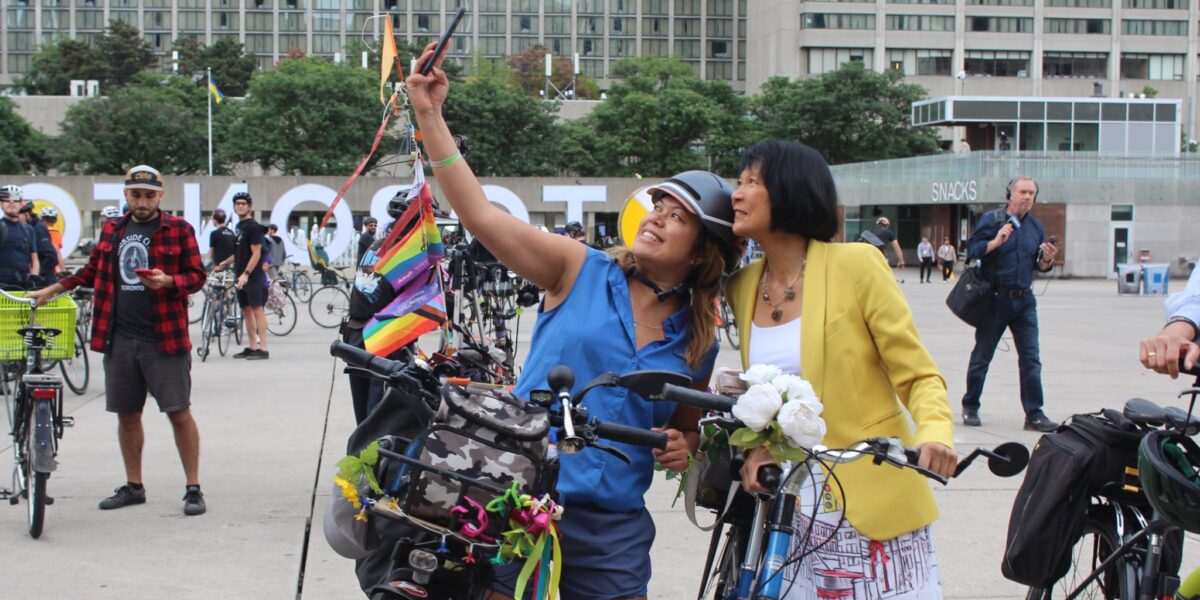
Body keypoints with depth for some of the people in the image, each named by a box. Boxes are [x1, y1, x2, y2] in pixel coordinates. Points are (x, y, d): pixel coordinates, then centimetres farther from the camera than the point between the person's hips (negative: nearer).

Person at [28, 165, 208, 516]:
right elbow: (92, 272, 25)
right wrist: (52, 290, 24)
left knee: (179, 412, -4)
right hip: (119, 338, 5)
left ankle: (193, 489, 3)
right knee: (127, 414, 12)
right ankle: (133, 487, 25)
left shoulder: (179, 229, -1)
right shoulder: (112, 231, 13)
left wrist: (168, 282, -21)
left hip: (165, 338, -5)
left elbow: (196, 275, -3)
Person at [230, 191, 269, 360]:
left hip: (252, 276, -9)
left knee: (257, 310, -9)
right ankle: (251, 347, 15)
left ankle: (263, 349, -11)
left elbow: (256, 253, -16)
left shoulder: (253, 226, -10)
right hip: (241, 275, 9)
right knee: (246, 311, 10)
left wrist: (246, 274, -21)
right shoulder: (239, 225, 16)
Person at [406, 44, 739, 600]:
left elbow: (688, 428, 22)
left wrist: (682, 448, -2)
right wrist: (430, 116, -16)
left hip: (613, 528, 2)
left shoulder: (698, 341, 7)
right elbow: (480, 214, -9)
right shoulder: (582, 270, 0)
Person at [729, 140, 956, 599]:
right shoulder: (742, 287, 6)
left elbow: (920, 377, -8)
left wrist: (936, 433, -28)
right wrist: (757, 448, -4)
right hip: (791, 510, 4)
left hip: (872, 509, -4)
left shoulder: (854, 265, -9)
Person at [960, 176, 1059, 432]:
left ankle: (1034, 414, 1)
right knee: (982, 356, 6)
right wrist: (996, 241, -25)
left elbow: (1040, 266, 13)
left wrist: (1047, 259, -8)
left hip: (1024, 300, 4)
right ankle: (970, 407, 20)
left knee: (1030, 358, -1)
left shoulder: (1035, 226, 10)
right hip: (994, 299, -4)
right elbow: (972, 250, -12)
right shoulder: (991, 219, -3)